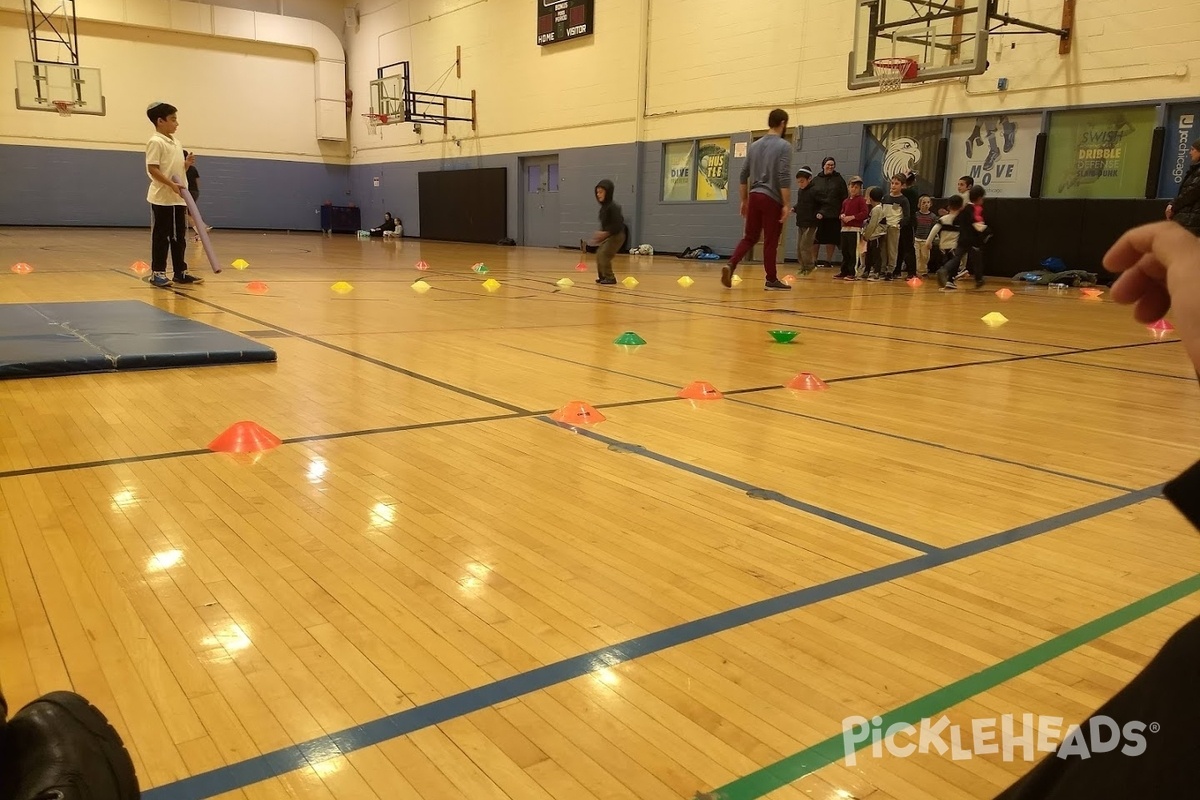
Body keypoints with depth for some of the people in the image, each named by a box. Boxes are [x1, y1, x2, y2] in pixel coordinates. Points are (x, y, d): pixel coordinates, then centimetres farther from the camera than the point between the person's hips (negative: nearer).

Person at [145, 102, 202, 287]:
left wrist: (187, 164, 1)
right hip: (162, 198, -8)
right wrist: (171, 185, -25)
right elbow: (152, 169, -17)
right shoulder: (155, 142, -9)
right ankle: (157, 273, 4)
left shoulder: (177, 143, 16)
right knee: (161, 236, -2)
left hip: (179, 198, 8)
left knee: (179, 236, 10)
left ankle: (181, 272, 16)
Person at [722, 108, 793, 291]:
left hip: (754, 197, 5)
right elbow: (784, 178, -15)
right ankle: (772, 280, 10)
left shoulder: (755, 145, 12)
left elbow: (744, 175, 12)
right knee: (770, 241, 2)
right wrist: (787, 205, -14)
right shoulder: (783, 146, -7)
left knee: (749, 237, 10)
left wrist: (744, 200, 19)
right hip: (772, 199, -5)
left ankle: (731, 265, -11)